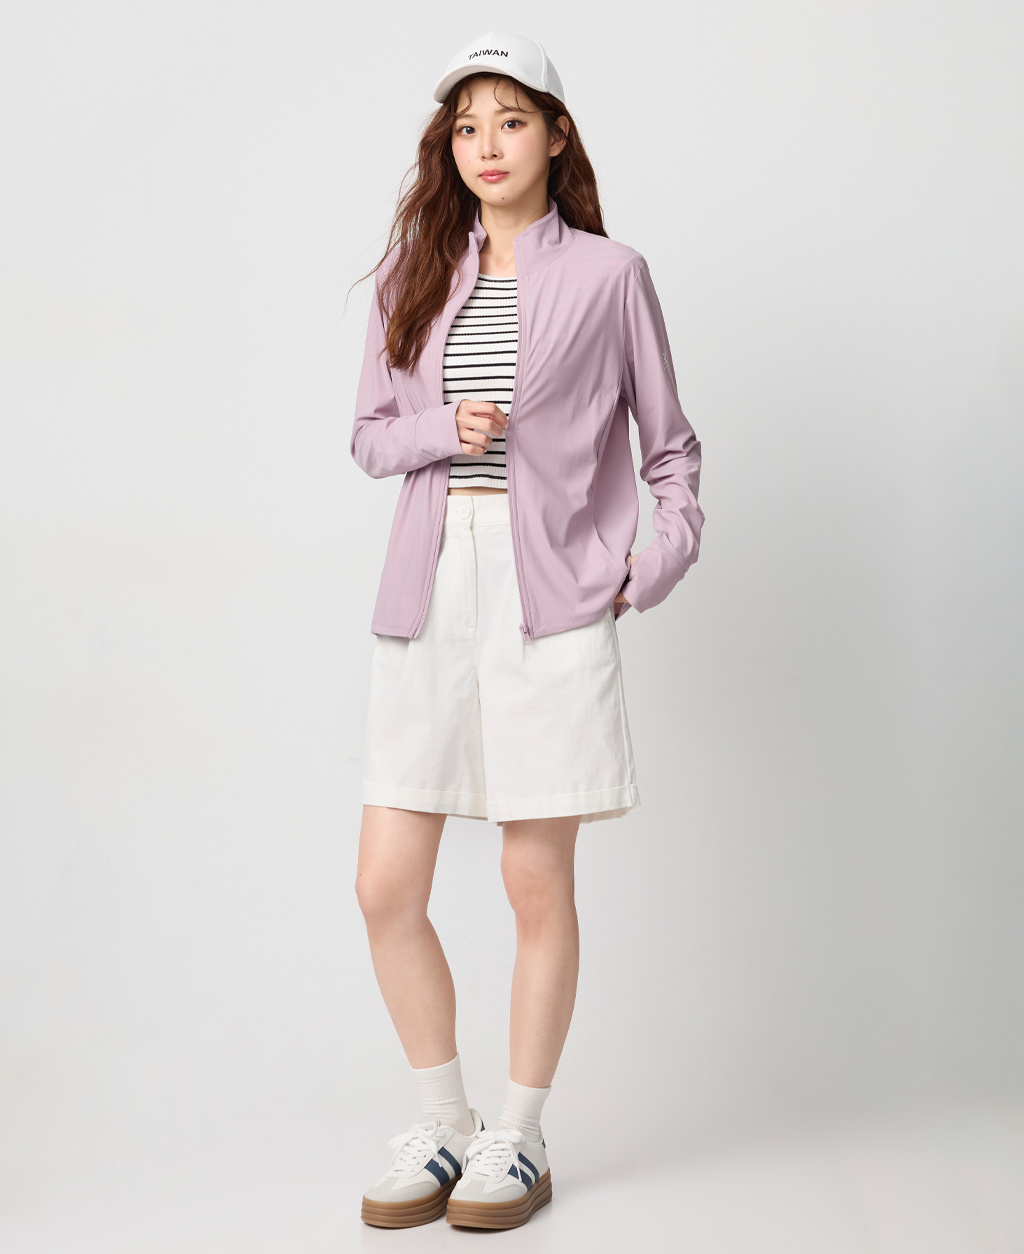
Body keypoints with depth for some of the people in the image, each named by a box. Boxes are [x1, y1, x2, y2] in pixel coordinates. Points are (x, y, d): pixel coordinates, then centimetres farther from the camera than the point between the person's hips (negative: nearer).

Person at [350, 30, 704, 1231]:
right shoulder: (415, 275, 13)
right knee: (386, 886, 2)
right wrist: (441, 430, -4)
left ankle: (519, 1140, 20)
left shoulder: (609, 276, 4)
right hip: (429, 594, 4)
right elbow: (368, 432, 17)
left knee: (538, 884, 3)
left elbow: (669, 444, 9)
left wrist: (658, 563, -4)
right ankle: (440, 1126, 21)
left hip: (550, 601, -3)